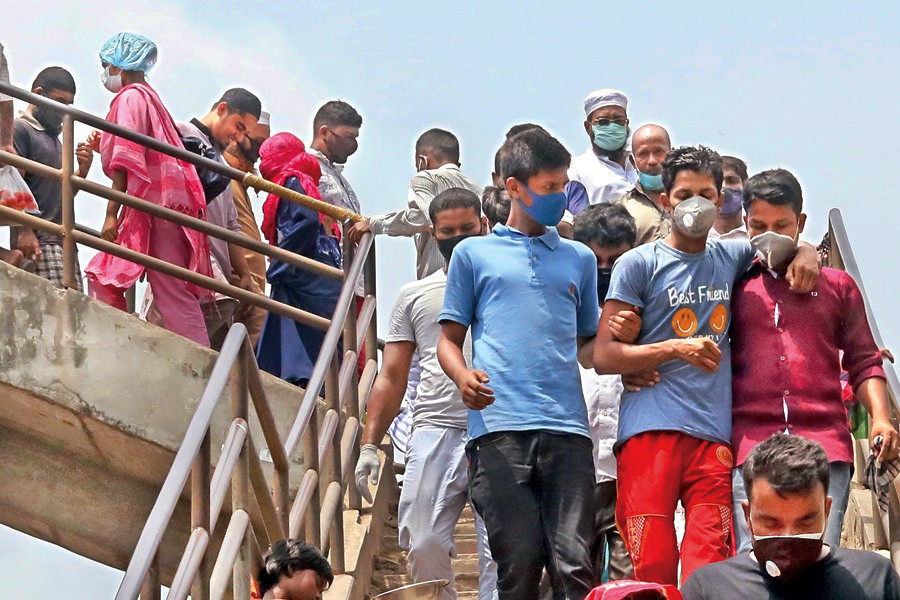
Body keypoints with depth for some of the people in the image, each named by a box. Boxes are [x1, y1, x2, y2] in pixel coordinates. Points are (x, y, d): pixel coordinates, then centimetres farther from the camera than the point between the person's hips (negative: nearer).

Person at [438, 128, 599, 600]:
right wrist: (463, 376, -9)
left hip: (567, 425, 2)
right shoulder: (474, 254, 16)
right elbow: (450, 338, 13)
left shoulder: (579, 258, 23)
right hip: (499, 428, -2)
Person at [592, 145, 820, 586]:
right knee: (652, 570, -9)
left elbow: (786, 240, 36)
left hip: (714, 435, 3)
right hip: (650, 431, -3)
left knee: (709, 574, -7)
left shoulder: (731, 258, 18)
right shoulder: (638, 264, 6)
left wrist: (806, 253, 12)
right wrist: (677, 349, -11)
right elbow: (604, 356, 0)